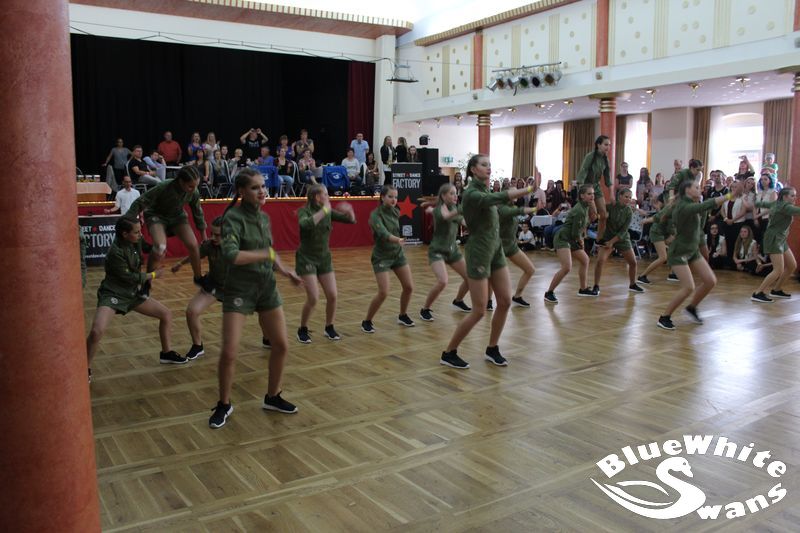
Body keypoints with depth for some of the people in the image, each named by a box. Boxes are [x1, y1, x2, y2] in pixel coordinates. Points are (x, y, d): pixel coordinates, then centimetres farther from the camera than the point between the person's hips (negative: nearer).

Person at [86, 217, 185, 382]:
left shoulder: (136, 241, -5)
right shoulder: (115, 252, -27)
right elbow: (129, 277, -19)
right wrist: (153, 275, -9)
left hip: (133, 292, 8)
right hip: (113, 294, -8)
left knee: (166, 314, 7)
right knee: (97, 331, -29)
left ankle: (166, 353, 27)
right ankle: (86, 370, -5)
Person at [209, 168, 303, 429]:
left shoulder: (263, 216, 6)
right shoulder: (233, 217, -15)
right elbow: (231, 255, -30)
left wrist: (286, 272, 7)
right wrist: (267, 254, -21)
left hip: (267, 287, 7)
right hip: (239, 290, -7)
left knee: (281, 346, 9)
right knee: (229, 352, -7)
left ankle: (273, 397, 29)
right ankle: (224, 405, 17)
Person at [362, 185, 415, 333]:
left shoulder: (396, 212, 1)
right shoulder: (376, 215, -19)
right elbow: (383, 233, -37)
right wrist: (397, 240, -52)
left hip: (398, 254, 6)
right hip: (381, 257, -6)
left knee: (409, 287, 3)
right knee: (383, 293, -14)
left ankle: (403, 316, 27)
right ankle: (366, 321, 6)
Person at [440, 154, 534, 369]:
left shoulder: (484, 189, 9)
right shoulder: (472, 194, -20)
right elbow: (500, 198, -34)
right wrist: (529, 189, -40)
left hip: (495, 250, 9)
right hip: (479, 253, -9)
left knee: (505, 301, 5)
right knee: (479, 311, -5)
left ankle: (492, 349, 20)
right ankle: (448, 353, 9)